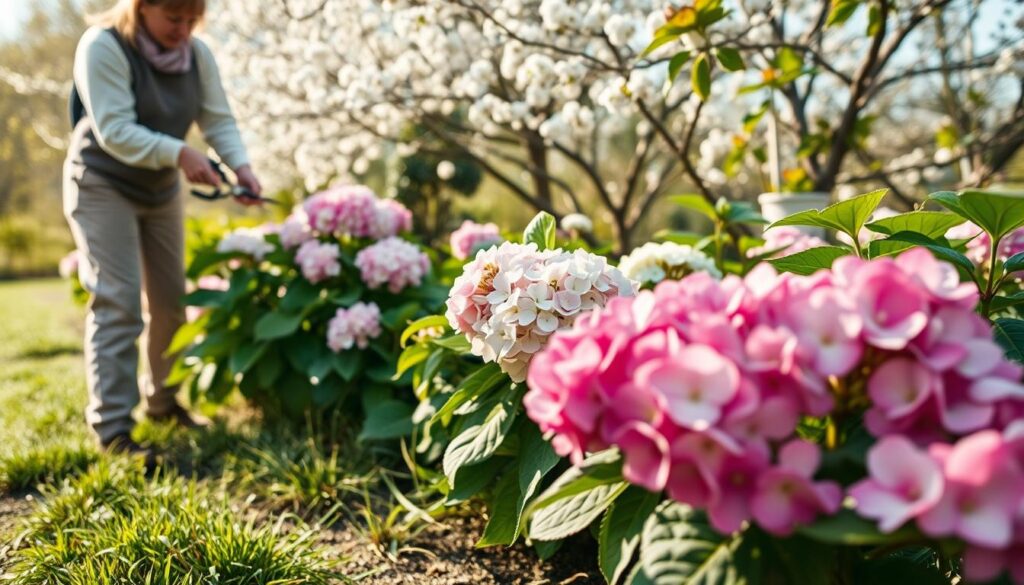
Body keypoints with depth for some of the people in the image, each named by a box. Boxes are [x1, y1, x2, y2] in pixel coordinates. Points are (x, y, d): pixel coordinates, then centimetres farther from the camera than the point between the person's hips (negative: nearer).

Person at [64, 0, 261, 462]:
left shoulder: (197, 53, -5)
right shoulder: (103, 46, -22)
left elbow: (218, 120, -8)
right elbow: (114, 131, -29)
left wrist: (240, 165, -27)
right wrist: (179, 153, -41)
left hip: (161, 189, 7)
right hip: (103, 186, -6)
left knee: (169, 301, 11)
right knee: (118, 303, -14)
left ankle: (161, 402, 28)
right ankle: (112, 428, -10)